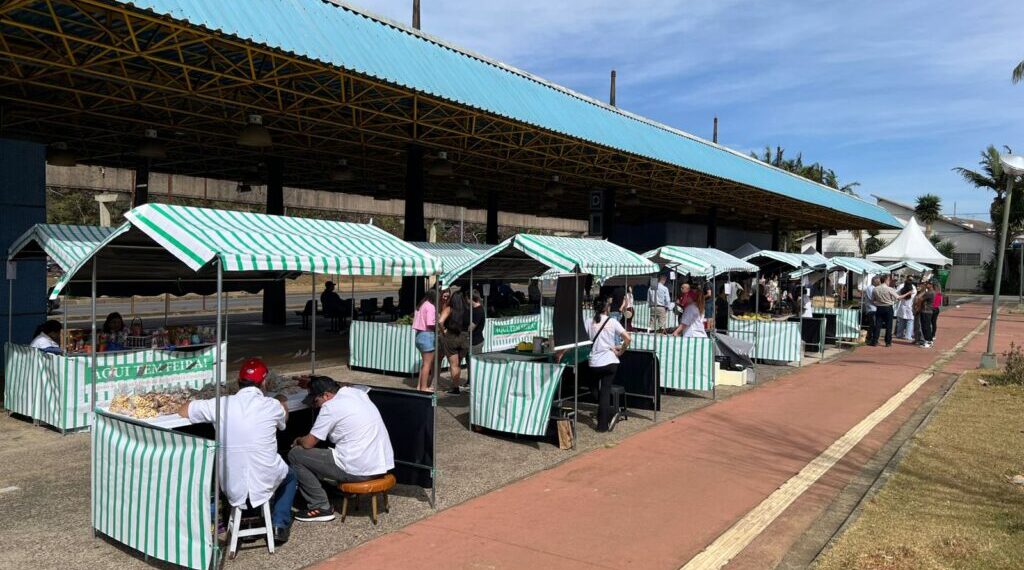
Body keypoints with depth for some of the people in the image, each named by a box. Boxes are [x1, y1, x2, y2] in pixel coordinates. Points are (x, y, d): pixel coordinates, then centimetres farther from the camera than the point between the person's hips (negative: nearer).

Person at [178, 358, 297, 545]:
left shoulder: (222, 404, -7)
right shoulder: (272, 406, -9)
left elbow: (183, 411, 9)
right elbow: (284, 418, 17)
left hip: (232, 489, 3)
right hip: (264, 485, -2)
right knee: (290, 476, 30)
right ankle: (279, 525, 17)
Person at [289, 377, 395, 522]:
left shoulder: (331, 407, -12)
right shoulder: (357, 391, 9)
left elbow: (308, 444, -7)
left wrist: (298, 440, 15)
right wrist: (314, 383, 36)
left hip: (360, 472, -8)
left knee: (295, 455, 4)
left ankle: (320, 508, 6)